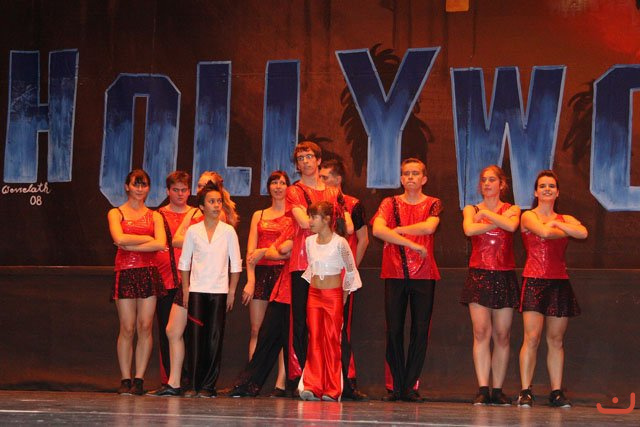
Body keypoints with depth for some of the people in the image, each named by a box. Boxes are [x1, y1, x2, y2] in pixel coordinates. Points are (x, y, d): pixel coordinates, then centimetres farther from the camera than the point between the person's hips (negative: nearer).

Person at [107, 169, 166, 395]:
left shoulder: (154, 216, 13)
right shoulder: (116, 213, 9)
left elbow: (161, 244, -4)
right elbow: (120, 238, -10)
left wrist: (131, 245, -8)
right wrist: (147, 238, -4)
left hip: (148, 273, 2)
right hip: (125, 273, -2)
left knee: (145, 326, -3)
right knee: (127, 328, -5)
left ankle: (139, 379, 2)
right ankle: (125, 379, 1)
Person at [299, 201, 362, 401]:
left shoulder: (339, 242, -9)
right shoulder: (309, 241, 6)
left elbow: (350, 271, 0)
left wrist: (344, 296, 3)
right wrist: (314, 286, 15)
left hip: (333, 295, -4)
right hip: (314, 295, 4)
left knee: (332, 341, -2)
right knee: (314, 340, -1)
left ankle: (332, 390, 2)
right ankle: (312, 387, -4)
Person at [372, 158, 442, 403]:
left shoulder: (432, 204, 9)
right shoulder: (391, 203, 9)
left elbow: (429, 227, -12)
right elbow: (377, 229, -9)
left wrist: (398, 230, -7)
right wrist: (412, 244, -14)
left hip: (423, 275, 0)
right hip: (394, 273, 0)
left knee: (420, 331, -2)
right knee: (394, 330, -1)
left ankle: (410, 386, 3)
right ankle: (397, 387, 4)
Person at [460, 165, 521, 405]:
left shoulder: (512, 210, 11)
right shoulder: (471, 210, 11)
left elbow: (512, 226, -13)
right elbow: (469, 229, -12)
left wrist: (486, 214, -5)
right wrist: (499, 221, -9)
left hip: (504, 277, 1)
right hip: (479, 275, -1)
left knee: (502, 335, 0)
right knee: (481, 333, -11)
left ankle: (498, 390, 5)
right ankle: (482, 390, -12)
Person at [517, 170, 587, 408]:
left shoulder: (566, 219, 16)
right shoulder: (528, 216, 4)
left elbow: (583, 233, -5)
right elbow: (545, 232, -15)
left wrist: (556, 223, -5)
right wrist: (565, 231, 1)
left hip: (559, 282, 4)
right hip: (534, 280, -4)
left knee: (556, 340, 5)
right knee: (532, 337, -12)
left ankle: (556, 392, 9)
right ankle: (525, 392, -10)